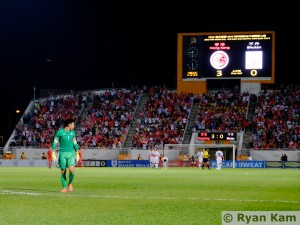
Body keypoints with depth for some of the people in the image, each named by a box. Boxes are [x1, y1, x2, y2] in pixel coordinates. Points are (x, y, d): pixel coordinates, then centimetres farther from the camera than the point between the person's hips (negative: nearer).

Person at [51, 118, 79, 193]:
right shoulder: (60, 132, -3)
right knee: (63, 171, 0)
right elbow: (55, 142, 1)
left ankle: (70, 183, 11)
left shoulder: (73, 132, 10)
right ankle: (64, 187, 11)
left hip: (71, 153, 2)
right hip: (62, 153, -2)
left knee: (71, 170, -14)